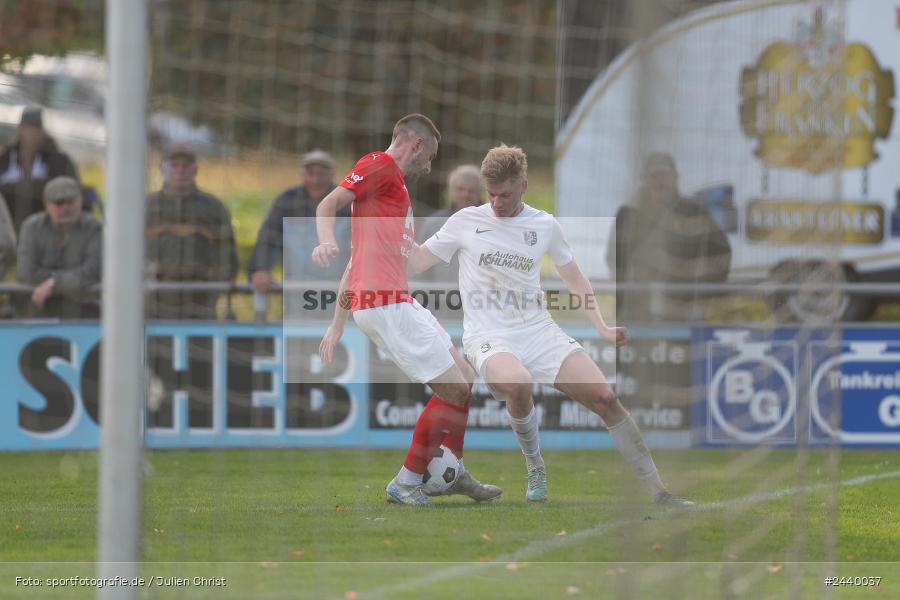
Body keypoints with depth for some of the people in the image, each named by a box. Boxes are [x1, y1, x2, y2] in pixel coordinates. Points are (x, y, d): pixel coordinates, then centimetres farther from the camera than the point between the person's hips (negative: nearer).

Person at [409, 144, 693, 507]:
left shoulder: (545, 226, 9)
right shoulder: (467, 222, 4)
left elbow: (574, 279, 19)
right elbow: (416, 261, 9)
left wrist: (602, 327, 10)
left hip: (538, 331, 3)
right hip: (488, 337, -3)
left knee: (604, 397, -12)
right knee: (518, 383, -38)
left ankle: (658, 492, -4)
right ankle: (535, 469, -10)